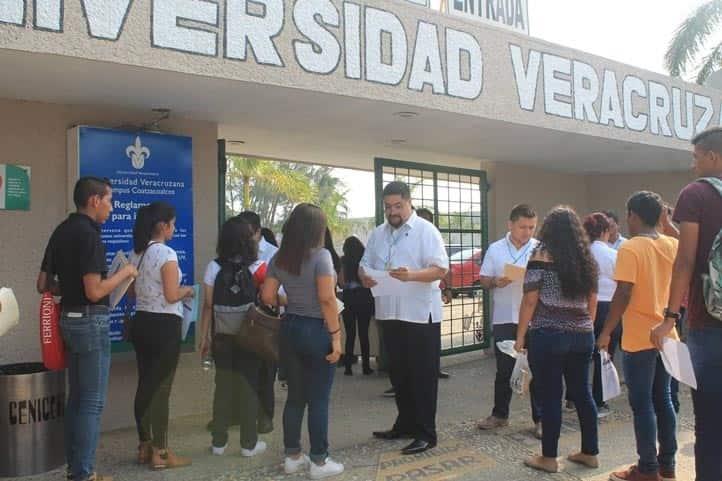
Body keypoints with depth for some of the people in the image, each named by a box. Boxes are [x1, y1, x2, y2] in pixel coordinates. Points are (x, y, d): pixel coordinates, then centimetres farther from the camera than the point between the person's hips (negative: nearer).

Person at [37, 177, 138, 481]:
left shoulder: (62, 230, 10)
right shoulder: (88, 234, -17)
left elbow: (43, 285, 13)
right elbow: (95, 292, -22)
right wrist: (124, 273, -9)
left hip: (70, 318, 9)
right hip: (91, 321, -9)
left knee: (77, 397, 16)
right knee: (92, 401, -1)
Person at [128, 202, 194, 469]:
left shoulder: (136, 253, 8)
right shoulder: (167, 254, -17)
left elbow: (133, 292, 15)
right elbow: (171, 296, -19)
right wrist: (187, 290, -1)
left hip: (142, 323, 8)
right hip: (164, 325, -8)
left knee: (145, 385, 14)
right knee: (161, 388, -1)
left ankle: (145, 446, 25)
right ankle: (160, 452, 8)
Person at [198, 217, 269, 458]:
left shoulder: (214, 267, -3)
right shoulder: (258, 267, -7)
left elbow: (208, 305, -2)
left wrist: (204, 337, 4)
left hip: (222, 337, 2)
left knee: (223, 387, 12)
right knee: (249, 387, 8)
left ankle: (219, 442, 20)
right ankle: (249, 443, 14)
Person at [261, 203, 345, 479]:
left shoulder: (279, 258, 6)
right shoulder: (320, 255, -14)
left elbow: (267, 296, 6)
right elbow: (327, 299, -20)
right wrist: (335, 335, -16)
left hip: (290, 328, 6)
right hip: (317, 330, -6)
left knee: (295, 396, 16)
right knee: (319, 399, 4)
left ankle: (292, 457, 25)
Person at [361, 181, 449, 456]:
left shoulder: (426, 231, -8)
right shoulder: (377, 234, 12)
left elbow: (441, 269, -15)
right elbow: (364, 264, 13)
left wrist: (411, 275, -31)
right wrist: (364, 276, -11)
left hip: (421, 315, -6)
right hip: (390, 315, 7)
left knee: (423, 376, 2)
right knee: (398, 374, 16)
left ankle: (426, 433, 10)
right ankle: (405, 424, 30)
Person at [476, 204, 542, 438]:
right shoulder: (495, 249, 4)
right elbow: (483, 280, 6)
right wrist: (495, 282, -15)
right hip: (504, 318, 2)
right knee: (503, 370, 12)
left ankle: (540, 419, 14)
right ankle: (499, 414, 25)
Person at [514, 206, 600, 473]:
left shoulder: (542, 256, -6)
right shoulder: (587, 258, 10)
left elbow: (530, 301, -9)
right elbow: (592, 302, 16)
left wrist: (520, 336, -3)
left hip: (548, 337, -6)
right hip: (583, 336, 6)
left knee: (550, 397, 2)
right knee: (582, 393, 15)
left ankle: (549, 458, 12)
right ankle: (590, 452, 25)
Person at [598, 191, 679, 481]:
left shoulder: (630, 248, -15)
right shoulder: (673, 245, 6)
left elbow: (623, 295, -20)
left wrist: (606, 332, -13)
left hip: (639, 338, -7)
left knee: (642, 404, 2)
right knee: (662, 400, 15)